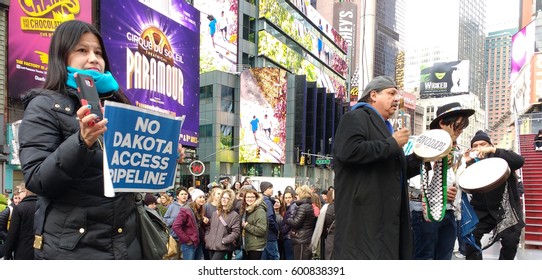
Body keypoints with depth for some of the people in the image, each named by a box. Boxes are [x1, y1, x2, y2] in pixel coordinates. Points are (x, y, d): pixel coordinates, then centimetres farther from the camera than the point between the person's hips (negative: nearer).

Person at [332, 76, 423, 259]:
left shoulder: (384, 126, 25)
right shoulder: (356, 117, -3)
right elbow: (348, 151, -24)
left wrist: (417, 158, 12)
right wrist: (392, 143, -13)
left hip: (386, 217, 10)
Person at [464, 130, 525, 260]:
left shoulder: (501, 158, -1)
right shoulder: (471, 163, 5)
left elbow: (520, 161, -21)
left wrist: (493, 150, -29)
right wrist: (465, 163, -16)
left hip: (506, 209, -2)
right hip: (482, 210, 2)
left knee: (511, 241, -10)